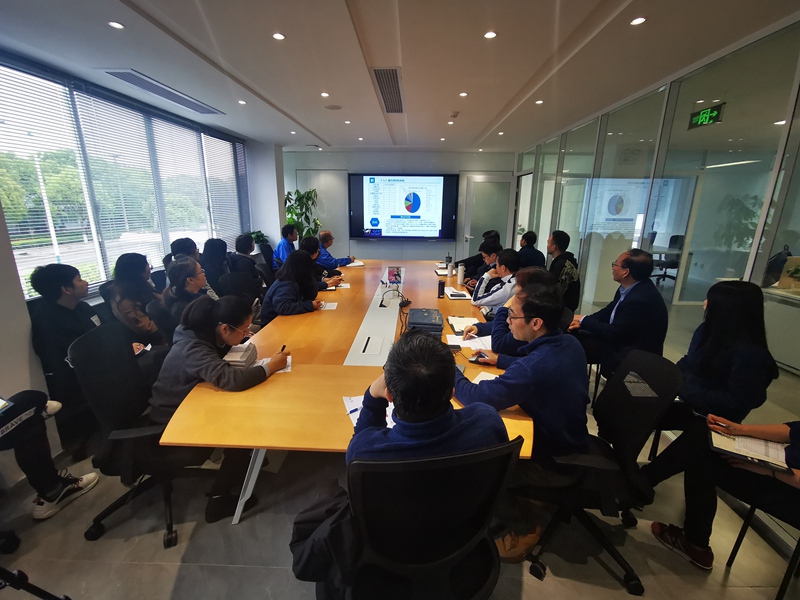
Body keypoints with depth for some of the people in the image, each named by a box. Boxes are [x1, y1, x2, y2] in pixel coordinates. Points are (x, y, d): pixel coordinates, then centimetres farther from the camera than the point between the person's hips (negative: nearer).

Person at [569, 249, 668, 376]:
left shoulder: (641, 300, -32)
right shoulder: (632, 286, -4)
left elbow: (613, 332, -25)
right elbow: (609, 311, 7)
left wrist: (584, 320, -12)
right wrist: (584, 321, -8)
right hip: (624, 338, 8)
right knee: (578, 336, -2)